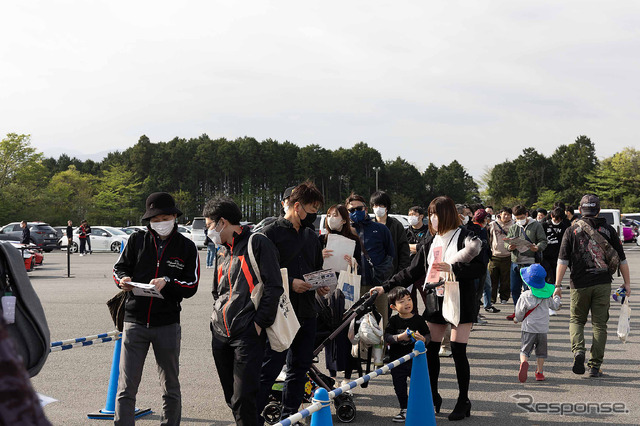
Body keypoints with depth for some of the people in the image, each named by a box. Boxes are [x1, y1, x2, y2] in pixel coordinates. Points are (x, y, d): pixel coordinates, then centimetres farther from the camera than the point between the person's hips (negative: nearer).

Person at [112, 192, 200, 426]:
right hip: (135, 321, 0)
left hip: (167, 324, 0)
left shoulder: (186, 247, 3)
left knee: (171, 388, 12)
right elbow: (119, 268, 10)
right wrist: (123, 280, -13)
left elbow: (191, 286, -1)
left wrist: (167, 282, -18)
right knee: (126, 388, -3)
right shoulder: (137, 240, 5)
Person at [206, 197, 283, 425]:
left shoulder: (257, 243, -5)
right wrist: (218, 315, 14)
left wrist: (260, 322, -13)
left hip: (247, 334, -8)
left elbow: (273, 286, -12)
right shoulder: (224, 253, 20)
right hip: (220, 334, 8)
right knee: (231, 396, 12)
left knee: (243, 397, -12)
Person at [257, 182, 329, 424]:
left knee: (300, 367, 12)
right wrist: (289, 282, -18)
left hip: (307, 313, 7)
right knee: (269, 368, -5)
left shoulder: (311, 236, 16)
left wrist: (321, 287, 6)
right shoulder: (272, 233, -7)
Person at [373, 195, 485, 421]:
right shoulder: (430, 244, 11)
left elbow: (480, 268, -14)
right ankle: (433, 397, 20)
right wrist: (386, 287, 5)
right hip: (436, 301, 6)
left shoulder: (465, 238, -7)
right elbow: (412, 272, 12)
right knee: (430, 349, 5)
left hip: (461, 301, -6)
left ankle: (463, 401, 10)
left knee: (458, 351, -5)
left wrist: (453, 269, -25)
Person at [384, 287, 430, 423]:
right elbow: (387, 337, -10)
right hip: (397, 361, 0)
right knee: (400, 386, 7)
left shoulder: (418, 319, -2)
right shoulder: (393, 320, -4)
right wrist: (400, 337, -26)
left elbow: (428, 335, 1)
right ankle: (405, 410, 22)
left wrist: (423, 339, -21)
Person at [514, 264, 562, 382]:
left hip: (528, 329, -3)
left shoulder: (525, 296, -10)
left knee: (525, 350, 0)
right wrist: (557, 297, 34)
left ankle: (524, 363, -28)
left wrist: (517, 319, 17)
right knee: (541, 351, 15)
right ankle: (539, 372, 16)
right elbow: (555, 306, 14)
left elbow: (519, 312, -5)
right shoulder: (547, 295, 0)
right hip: (543, 329, 3)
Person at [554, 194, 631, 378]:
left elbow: (563, 260, -6)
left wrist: (558, 285, -4)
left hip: (580, 284, 0)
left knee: (576, 320, 14)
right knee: (599, 324, 7)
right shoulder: (608, 230, 3)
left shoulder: (572, 230, 0)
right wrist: (627, 282, 15)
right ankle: (595, 366, 6)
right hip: (603, 284, 1)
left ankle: (578, 350, -12)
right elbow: (621, 259, 5)